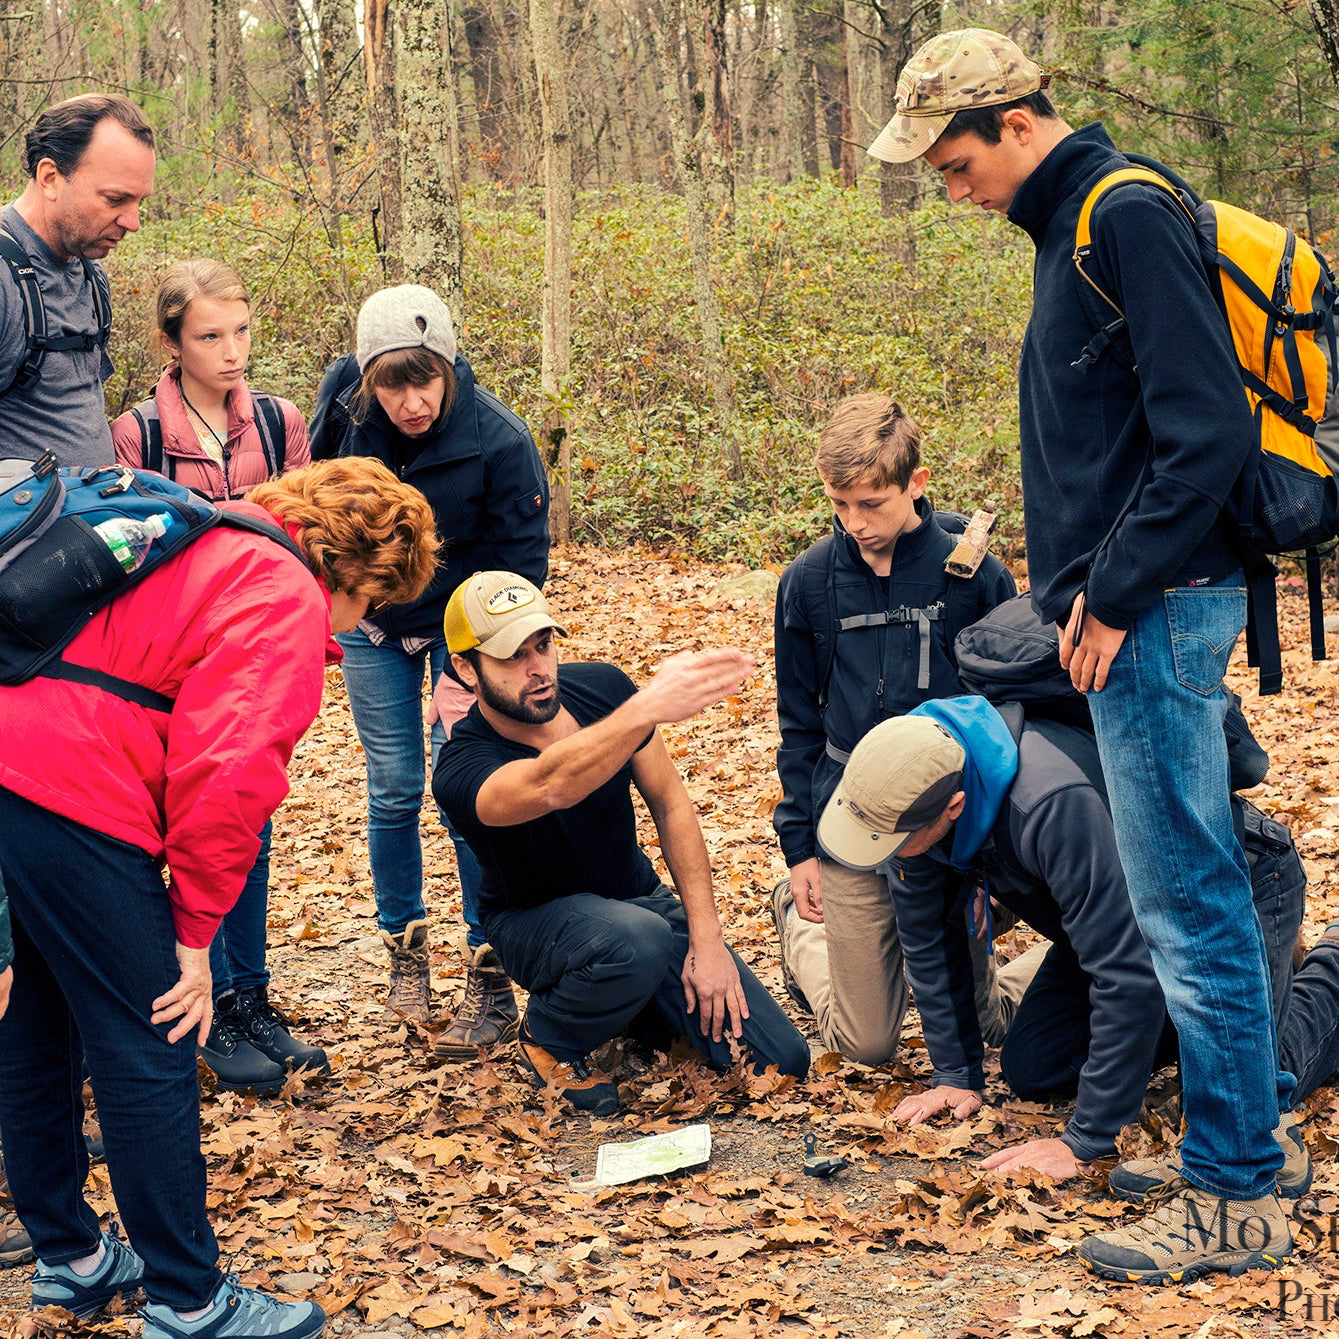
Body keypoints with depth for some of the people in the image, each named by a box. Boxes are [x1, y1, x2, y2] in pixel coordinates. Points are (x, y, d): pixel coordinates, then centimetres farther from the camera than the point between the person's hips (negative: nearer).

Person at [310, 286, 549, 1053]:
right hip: (372, 623, 3)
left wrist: (470, 672, -22)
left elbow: (520, 569, -18)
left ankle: (491, 981, 0)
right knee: (393, 788, 6)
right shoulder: (346, 398, -18)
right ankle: (405, 950, 25)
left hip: (464, 626, -3)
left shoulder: (499, 441, -27)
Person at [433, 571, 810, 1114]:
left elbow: (670, 805, -4)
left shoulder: (602, 688, -14)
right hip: (537, 921, -5)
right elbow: (550, 786, -52)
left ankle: (627, 1001, 16)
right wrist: (648, 709, -69)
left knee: (784, 1062, -8)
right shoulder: (462, 770, -29)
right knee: (633, 939, -41)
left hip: (639, 897, 5)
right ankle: (550, 1038, -8)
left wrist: (706, 936, -10)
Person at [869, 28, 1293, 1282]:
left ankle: (1232, 1195, 4)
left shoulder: (1128, 217, -14)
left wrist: (1111, 596, -17)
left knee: (1182, 896, -5)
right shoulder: (1077, 223, 17)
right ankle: (1252, 1091, 31)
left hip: (1158, 606, -10)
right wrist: (1074, 586, 14)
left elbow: (1207, 430, -21)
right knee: (1195, 880, 17)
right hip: (1129, 602, 10)